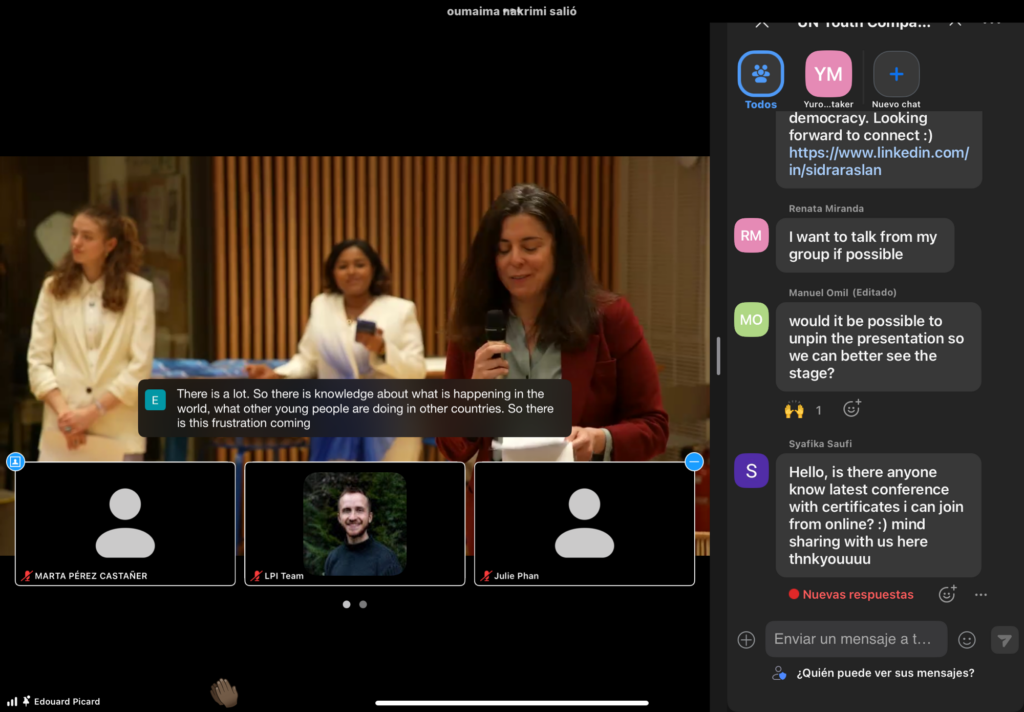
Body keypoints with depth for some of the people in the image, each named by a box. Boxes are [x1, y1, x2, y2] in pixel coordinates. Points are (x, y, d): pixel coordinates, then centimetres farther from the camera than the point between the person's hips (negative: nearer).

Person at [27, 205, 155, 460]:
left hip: (119, 433, -2)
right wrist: (63, 411, -10)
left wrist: (92, 412, -11)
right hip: (63, 428, 2)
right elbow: (38, 360, 4)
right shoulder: (54, 287, 5)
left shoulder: (138, 290, -1)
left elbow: (140, 367, -5)